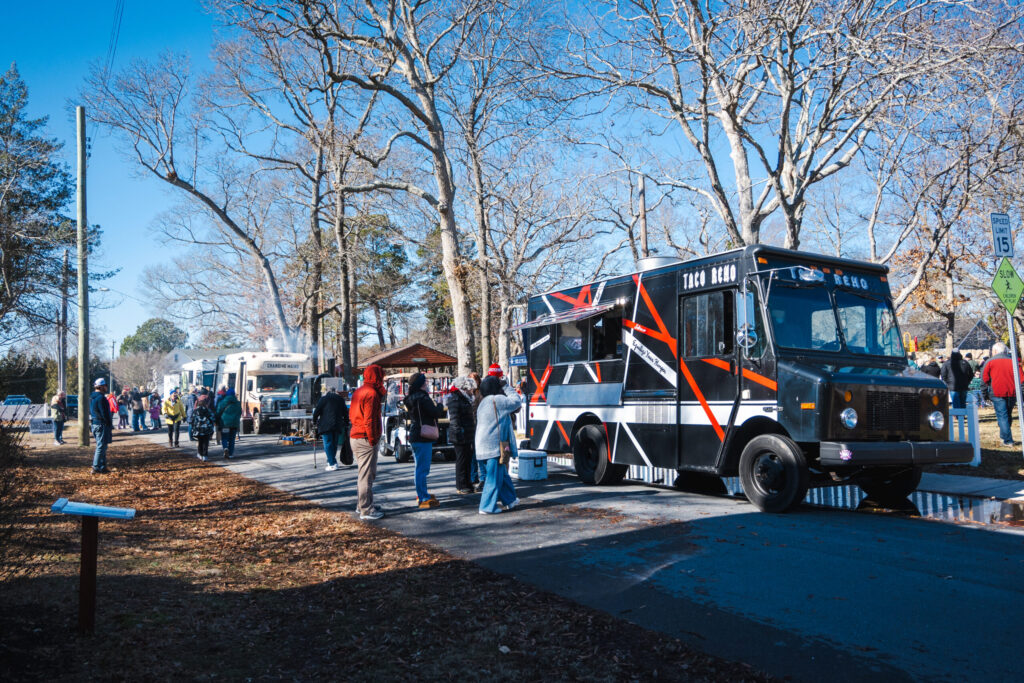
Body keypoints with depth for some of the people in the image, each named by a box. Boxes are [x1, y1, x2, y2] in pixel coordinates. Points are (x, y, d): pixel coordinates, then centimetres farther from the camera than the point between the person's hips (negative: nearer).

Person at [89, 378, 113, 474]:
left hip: (94, 424, 10)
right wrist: (110, 425, -11)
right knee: (101, 446, -5)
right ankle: (96, 468, -4)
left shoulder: (91, 397, 14)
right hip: (101, 425, -10)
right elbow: (105, 413, -18)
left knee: (101, 446, 16)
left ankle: (102, 467, 21)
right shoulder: (101, 397, -17)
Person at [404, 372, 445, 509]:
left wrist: (438, 410, 14)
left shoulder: (411, 398, 13)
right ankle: (423, 498, -3)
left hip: (415, 436, 10)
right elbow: (435, 412, -17)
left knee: (420, 468, 19)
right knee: (422, 468, -6)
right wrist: (440, 407, 2)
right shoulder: (422, 397, -16)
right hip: (423, 437, -10)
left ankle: (421, 494, 29)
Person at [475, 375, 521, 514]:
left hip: (484, 445, 10)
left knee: (502, 475, 20)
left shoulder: (483, 403, 17)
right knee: (494, 477, -3)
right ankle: (487, 507, 0)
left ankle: (509, 500, 30)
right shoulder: (497, 400, -13)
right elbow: (516, 401, -4)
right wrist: (506, 387, 4)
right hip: (494, 445, -10)